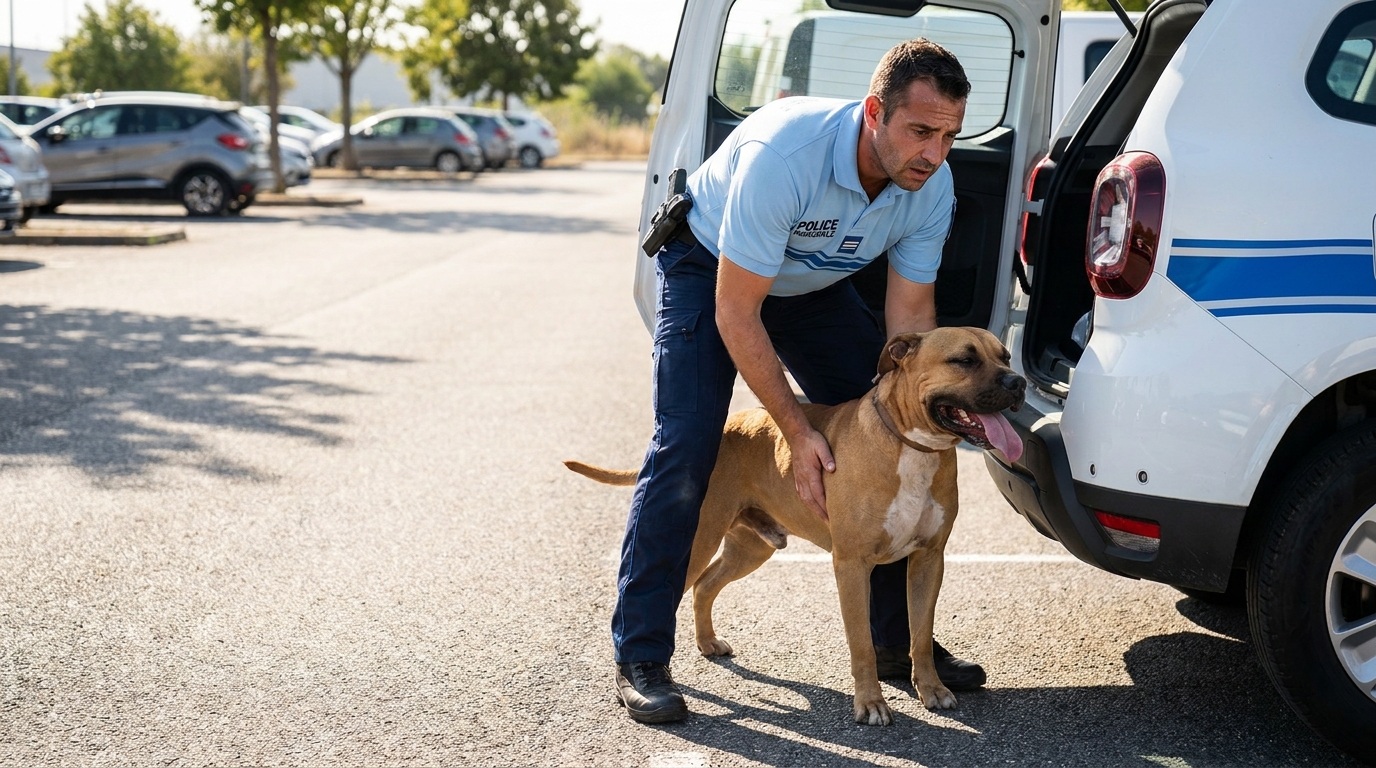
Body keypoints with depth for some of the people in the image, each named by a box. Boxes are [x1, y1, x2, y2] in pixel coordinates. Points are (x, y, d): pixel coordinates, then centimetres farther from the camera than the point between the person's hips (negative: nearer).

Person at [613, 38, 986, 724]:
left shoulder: (932, 188, -22)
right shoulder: (783, 155, -40)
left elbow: (910, 314, -13)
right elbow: (735, 314, -33)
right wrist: (797, 431, -32)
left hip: (815, 283, 6)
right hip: (710, 268, -5)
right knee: (686, 446, -19)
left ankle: (895, 640, 12)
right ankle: (639, 657, -10)